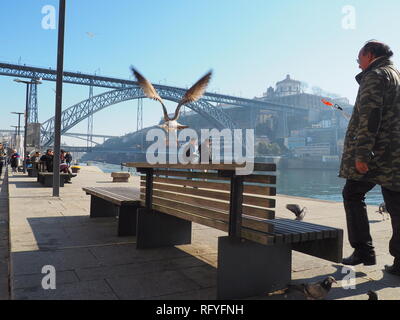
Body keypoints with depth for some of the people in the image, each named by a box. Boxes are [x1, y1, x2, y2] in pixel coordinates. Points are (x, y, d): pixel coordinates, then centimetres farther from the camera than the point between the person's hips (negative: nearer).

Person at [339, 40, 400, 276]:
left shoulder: (374, 76, -4)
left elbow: (369, 116, -17)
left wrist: (361, 153, -22)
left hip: (377, 152, -8)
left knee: (352, 195, 6)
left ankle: (364, 251, 8)